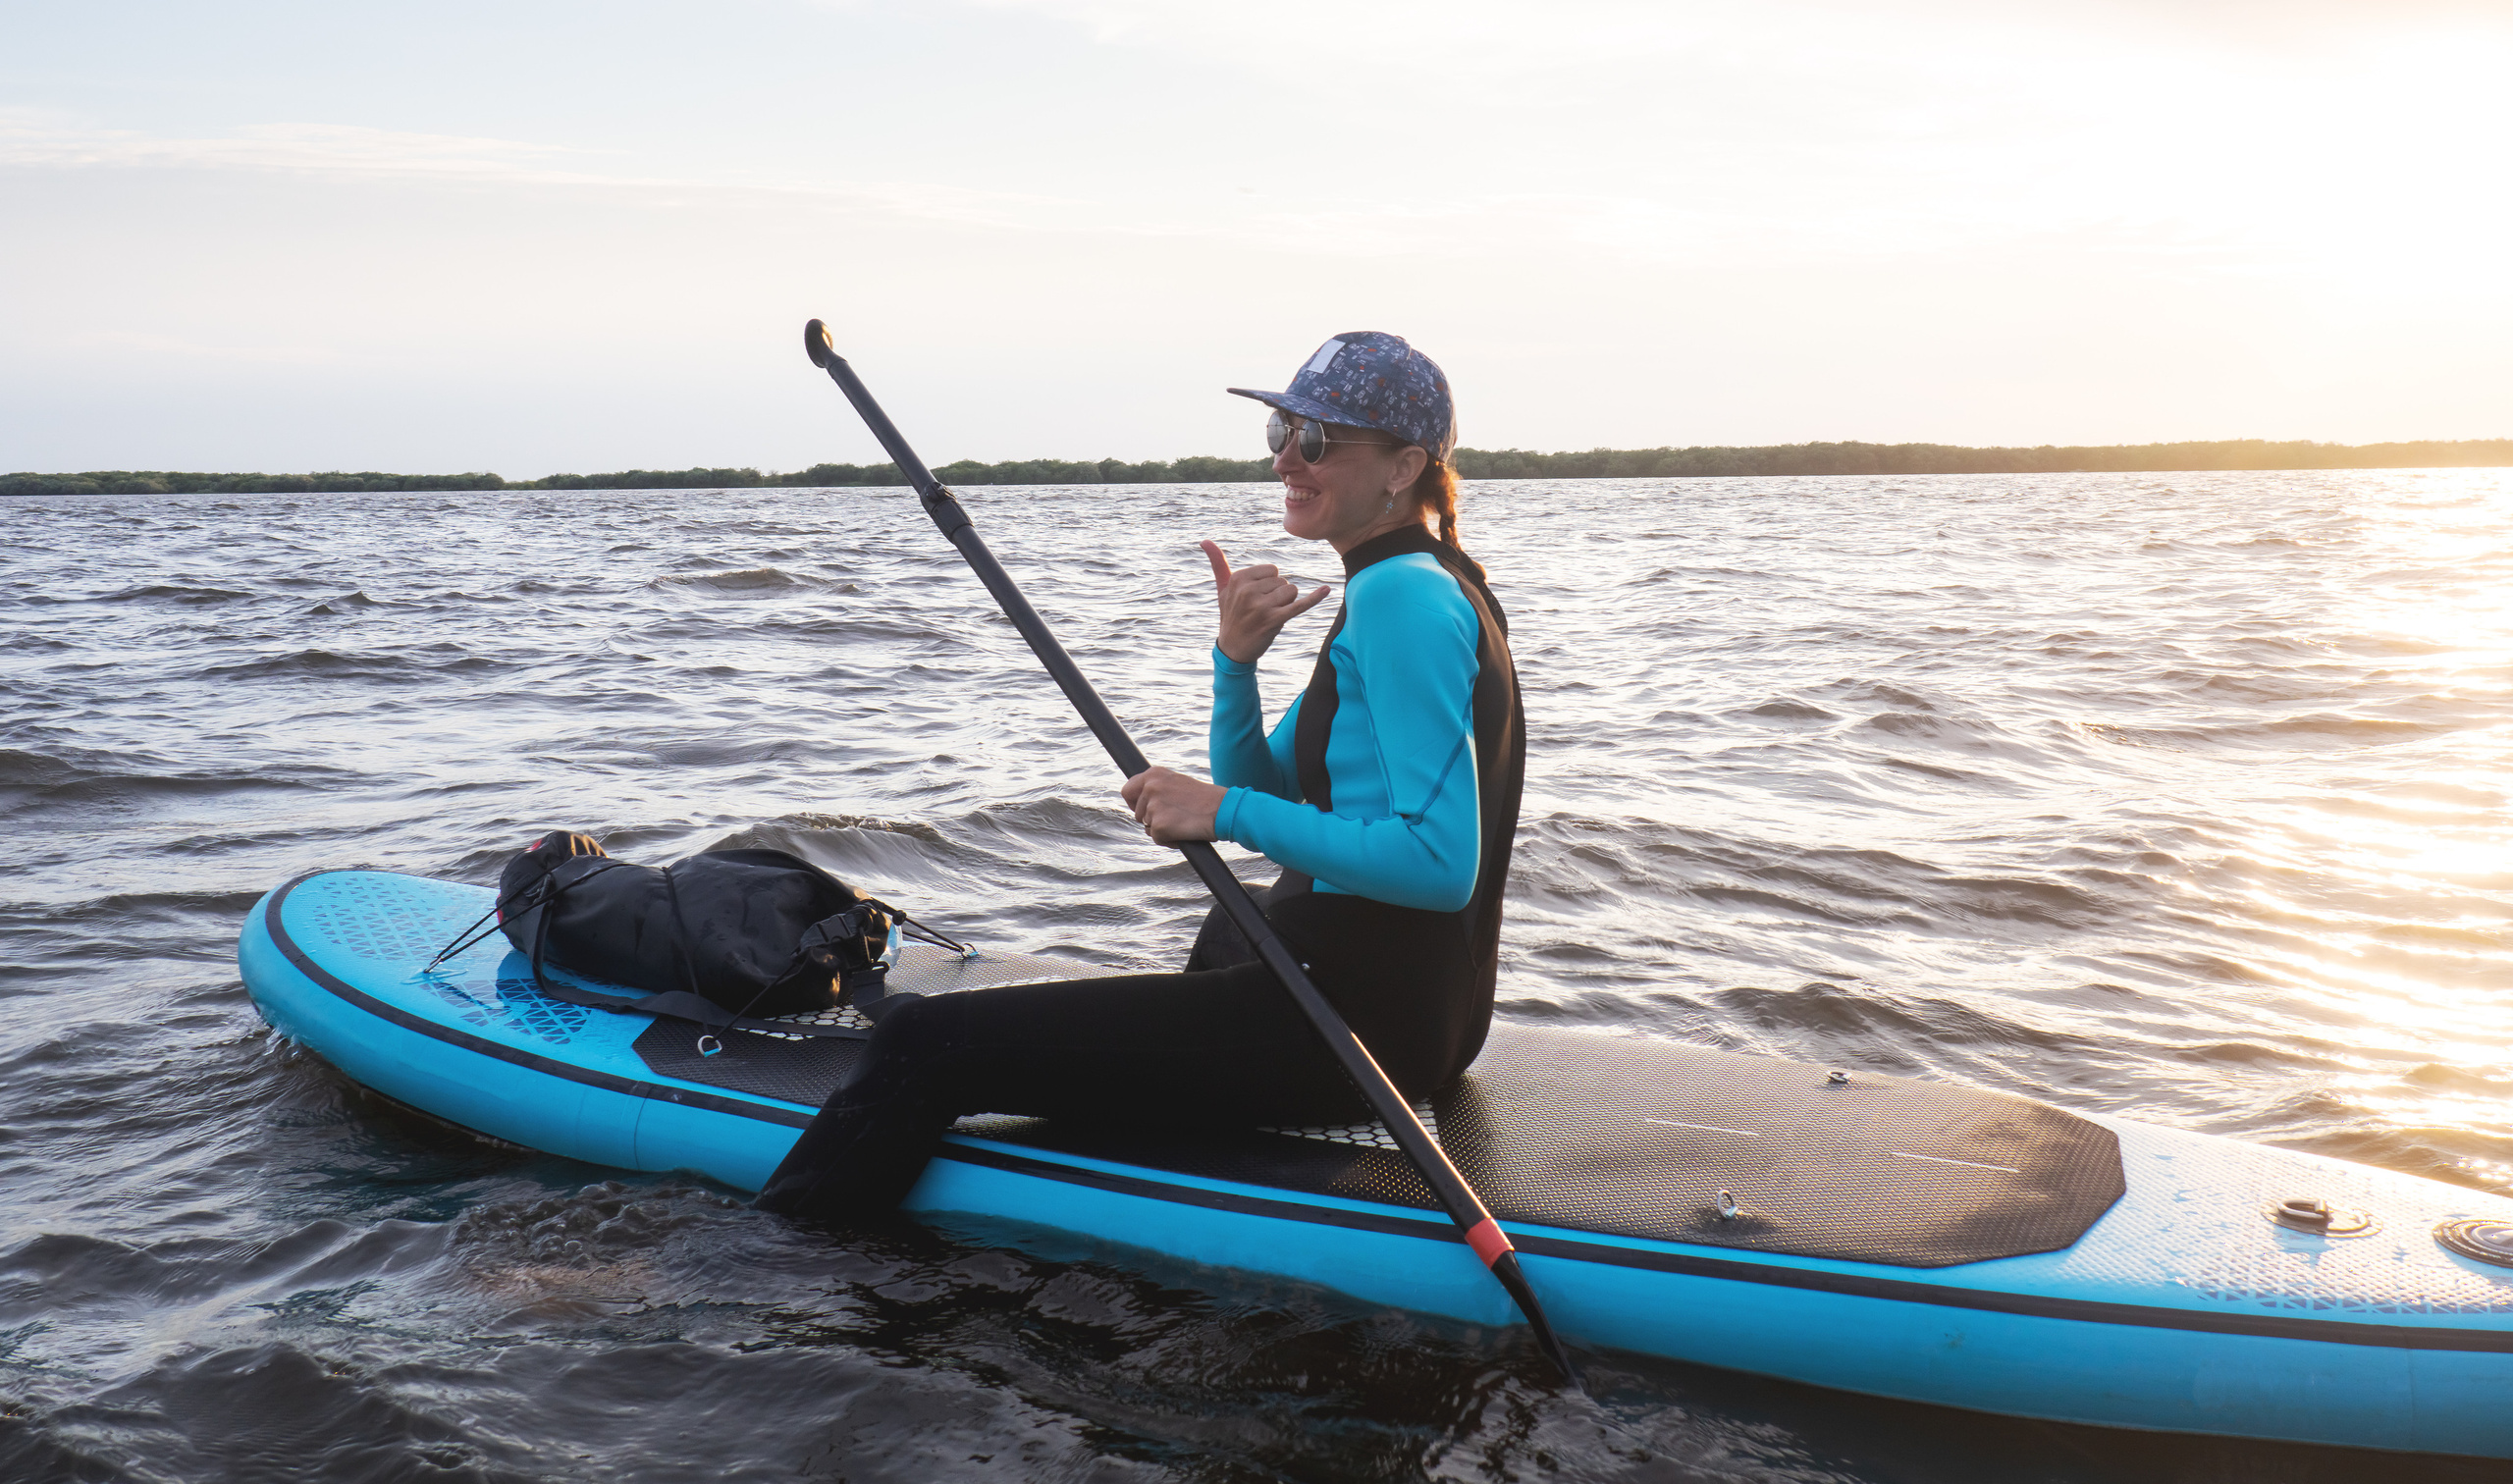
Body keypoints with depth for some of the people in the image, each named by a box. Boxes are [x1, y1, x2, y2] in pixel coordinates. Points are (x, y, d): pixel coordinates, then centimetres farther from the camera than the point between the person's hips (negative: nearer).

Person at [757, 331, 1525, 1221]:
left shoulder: (1403, 597, -17)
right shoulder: (1409, 587, 15)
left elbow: (1443, 864, -25)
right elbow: (1261, 789, 14)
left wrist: (1229, 812, -21)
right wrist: (1235, 661, -4)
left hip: (1361, 1019, -11)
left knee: (926, 1043, -11)